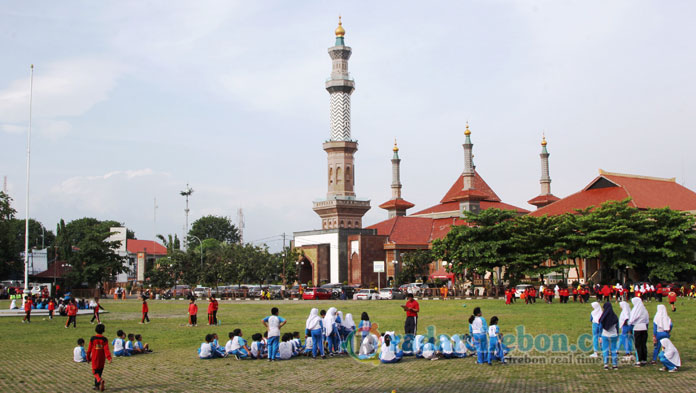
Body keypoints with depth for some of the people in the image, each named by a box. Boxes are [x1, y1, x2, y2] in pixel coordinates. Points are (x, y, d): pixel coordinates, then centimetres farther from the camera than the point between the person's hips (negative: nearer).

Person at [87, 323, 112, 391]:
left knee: (95, 372, 1)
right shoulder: (104, 339, -6)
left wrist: (88, 358, 12)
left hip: (94, 359, -2)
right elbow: (106, 349, -16)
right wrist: (109, 358, -20)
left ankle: (100, 380, -27)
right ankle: (97, 385, 20)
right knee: (99, 372, 16)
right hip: (102, 359, 2)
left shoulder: (92, 339, -6)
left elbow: (89, 349, -1)